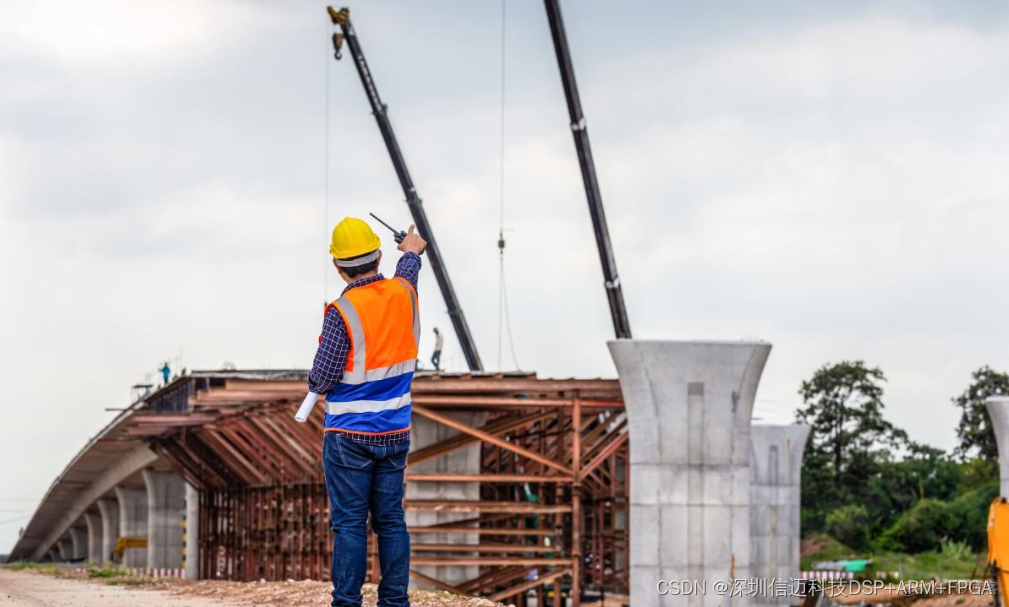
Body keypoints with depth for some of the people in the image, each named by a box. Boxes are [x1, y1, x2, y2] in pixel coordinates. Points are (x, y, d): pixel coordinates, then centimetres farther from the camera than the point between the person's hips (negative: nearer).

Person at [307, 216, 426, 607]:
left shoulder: (343, 312, -18)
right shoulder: (404, 293, 0)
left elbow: (322, 380, -17)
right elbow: (406, 274, 27)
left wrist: (314, 381, 7)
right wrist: (411, 252, 49)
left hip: (350, 435, -5)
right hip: (395, 432, 5)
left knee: (349, 523, -2)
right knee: (391, 520, 9)